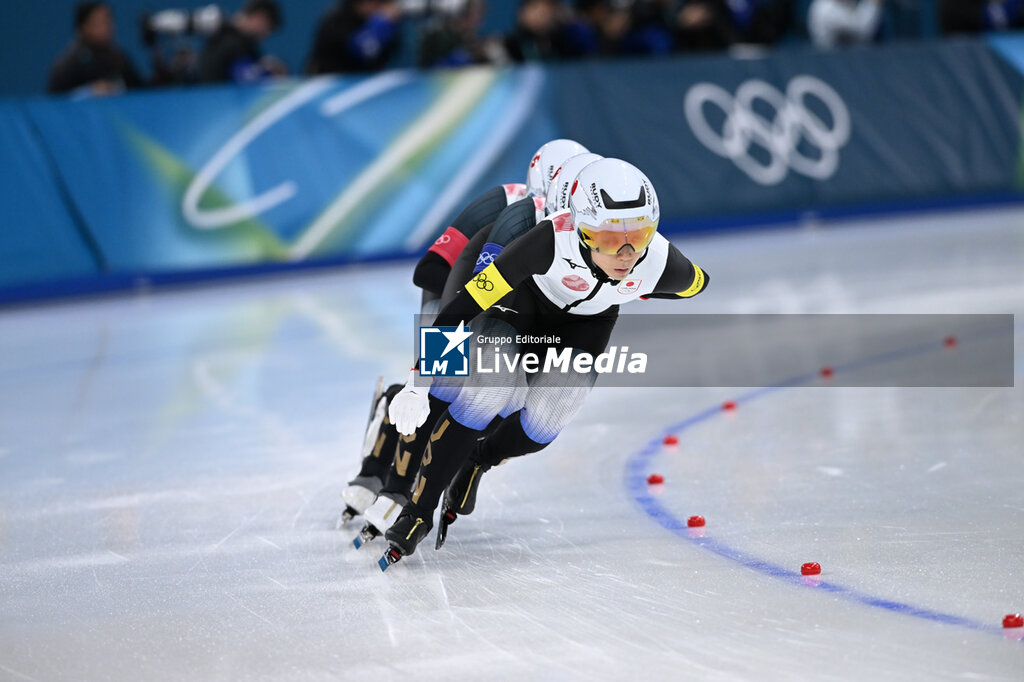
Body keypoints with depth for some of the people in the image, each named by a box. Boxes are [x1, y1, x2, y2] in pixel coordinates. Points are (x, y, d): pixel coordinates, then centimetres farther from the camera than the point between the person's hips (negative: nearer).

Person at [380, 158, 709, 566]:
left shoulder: (661, 265, -31)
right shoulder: (553, 242, -41)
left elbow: (697, 284, -4)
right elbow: (465, 304, -37)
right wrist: (418, 385, -36)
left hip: (586, 322, 3)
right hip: (520, 301, -3)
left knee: (546, 419, -19)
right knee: (490, 386, -26)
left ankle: (478, 459, 15)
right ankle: (419, 510, -13)